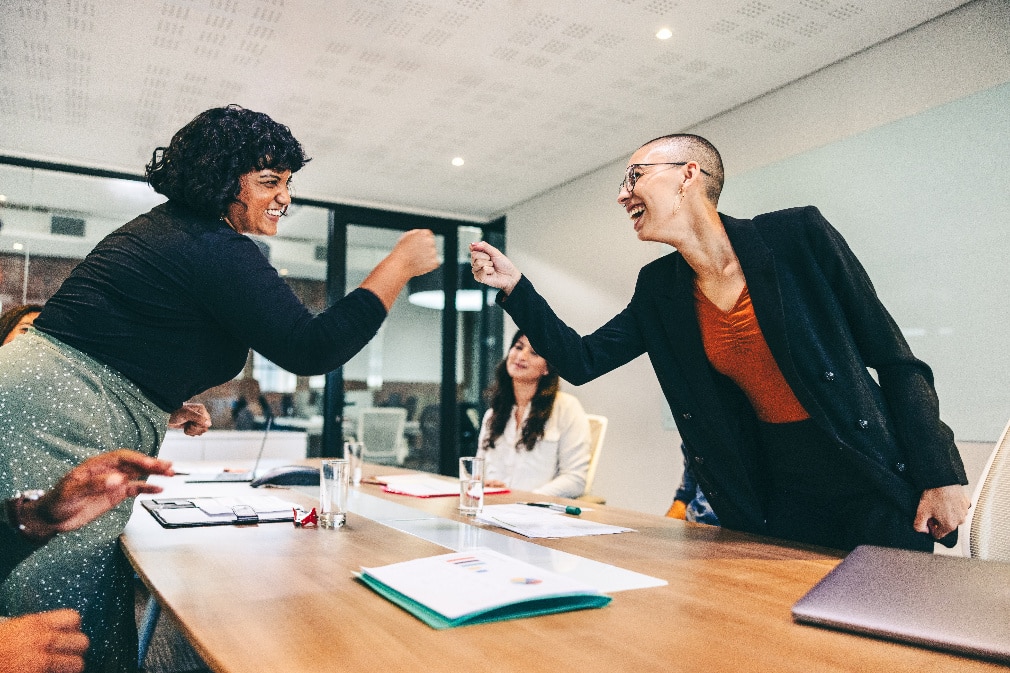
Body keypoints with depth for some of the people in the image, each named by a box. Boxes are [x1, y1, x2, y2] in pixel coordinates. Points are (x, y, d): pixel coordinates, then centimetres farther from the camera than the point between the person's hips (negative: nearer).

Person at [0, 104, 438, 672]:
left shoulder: (164, 227, 17)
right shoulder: (219, 251, -15)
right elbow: (312, 350, -19)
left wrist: (162, 402, 19)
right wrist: (400, 265, -13)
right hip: (58, 432, -10)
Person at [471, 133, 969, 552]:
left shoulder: (798, 234, -12)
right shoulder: (659, 289, 1)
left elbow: (894, 359, -8)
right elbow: (580, 362, 2)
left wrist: (939, 475, -10)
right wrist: (514, 287, -5)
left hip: (873, 489, -3)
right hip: (775, 497, 4)